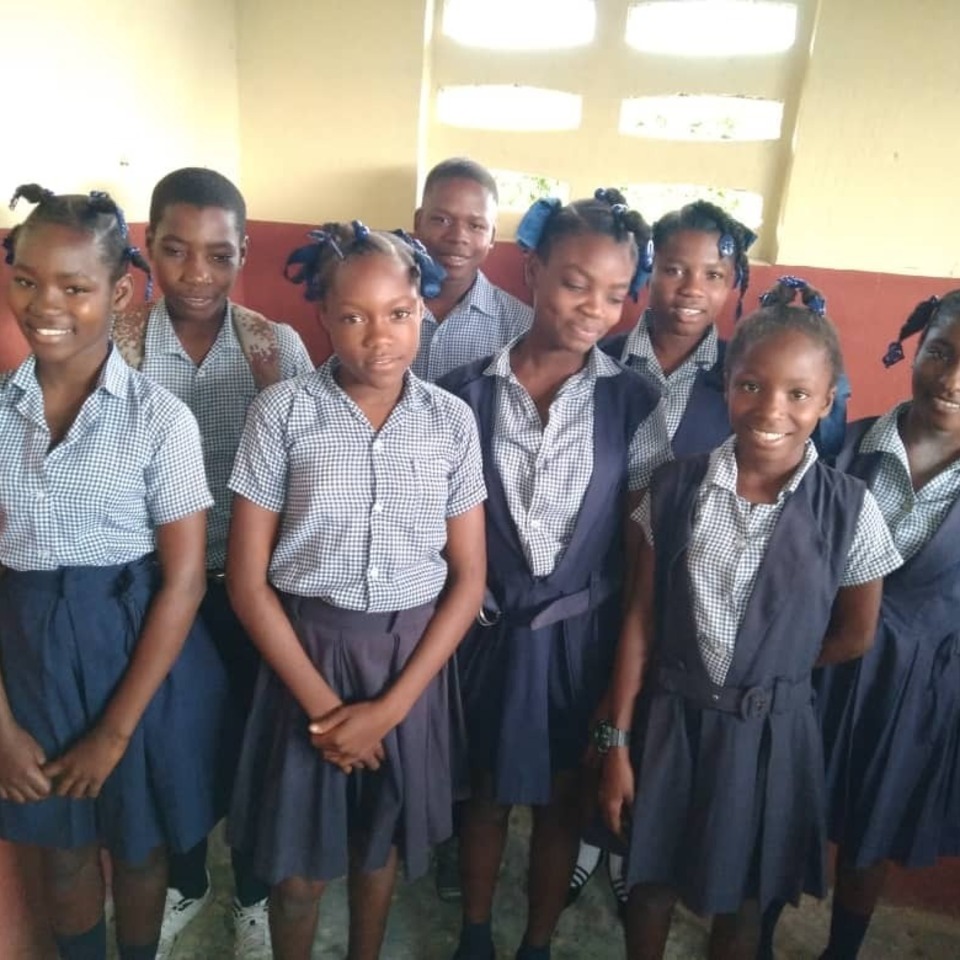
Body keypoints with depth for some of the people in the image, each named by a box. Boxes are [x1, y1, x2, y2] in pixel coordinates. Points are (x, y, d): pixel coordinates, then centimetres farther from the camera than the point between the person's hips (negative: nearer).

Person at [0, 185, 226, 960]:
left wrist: (116, 730, -11)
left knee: (138, 842, 19)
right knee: (62, 846, 23)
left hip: (135, 649, -2)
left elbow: (183, 581, -13)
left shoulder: (159, 418, -14)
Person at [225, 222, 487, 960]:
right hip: (307, 651, -1)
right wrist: (322, 701, -10)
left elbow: (469, 578, -3)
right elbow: (247, 579, -8)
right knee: (298, 864, 13)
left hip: (412, 657, 2)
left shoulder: (451, 421, -5)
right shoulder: (283, 412, -11)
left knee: (382, 842, 21)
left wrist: (390, 705, -9)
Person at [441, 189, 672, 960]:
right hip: (488, 628, 0)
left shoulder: (634, 402, -6)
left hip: (582, 634, 0)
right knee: (488, 795, 18)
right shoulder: (469, 391, -7)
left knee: (562, 801, 17)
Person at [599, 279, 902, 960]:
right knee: (650, 881, 19)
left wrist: (769, 672, 5)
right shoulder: (675, 488, -10)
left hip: (770, 730, 0)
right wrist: (617, 741, -4)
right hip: (668, 719, 1)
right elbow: (640, 618, -6)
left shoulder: (849, 509, -13)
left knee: (741, 898, 20)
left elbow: (854, 637, 1)